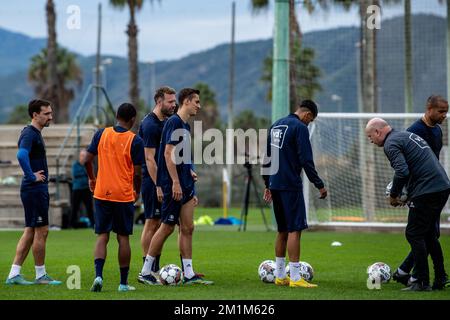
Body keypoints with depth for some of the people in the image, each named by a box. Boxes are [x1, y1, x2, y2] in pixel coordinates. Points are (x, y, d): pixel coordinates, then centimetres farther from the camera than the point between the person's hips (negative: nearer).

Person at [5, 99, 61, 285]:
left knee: (31, 231, 10)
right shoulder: (29, 134, -15)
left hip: (38, 189, 10)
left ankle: (14, 274, 11)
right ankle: (40, 275, 5)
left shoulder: (36, 134, 16)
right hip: (34, 189, -10)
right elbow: (21, 155, -32)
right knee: (41, 231, -3)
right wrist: (32, 176, -23)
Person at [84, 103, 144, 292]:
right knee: (123, 238, 6)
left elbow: (87, 160, 3)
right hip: (124, 196, -2)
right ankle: (124, 283, 12)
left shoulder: (101, 134, 1)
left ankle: (98, 275, -14)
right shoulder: (135, 140, -7)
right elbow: (137, 172, -7)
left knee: (102, 236, 5)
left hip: (101, 194, 2)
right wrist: (137, 192, 11)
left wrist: (92, 179, 21)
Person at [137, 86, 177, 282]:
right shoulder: (150, 124, -14)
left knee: (158, 224, 9)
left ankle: (154, 270, 12)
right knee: (152, 223, -6)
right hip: (152, 180, -9)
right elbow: (150, 159, -19)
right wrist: (158, 185, -22)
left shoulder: (165, 122, 14)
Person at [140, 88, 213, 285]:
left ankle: (189, 274, 8)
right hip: (173, 185, -9)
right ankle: (146, 271, 4)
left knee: (187, 228, 6)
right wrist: (176, 182, -22)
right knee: (167, 227, -4)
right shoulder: (174, 122, -12)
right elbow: (168, 154, -19)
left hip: (185, 186, 9)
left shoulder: (185, 126, 16)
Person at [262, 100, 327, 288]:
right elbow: (306, 161, -16)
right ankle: (295, 278, -10)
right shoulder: (300, 128, -10)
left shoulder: (276, 125, 16)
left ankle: (280, 276, 17)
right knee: (295, 229, -7)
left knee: (283, 230, 15)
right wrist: (319, 185, -11)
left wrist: (268, 184, 24)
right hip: (291, 186, -8)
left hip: (275, 185, 8)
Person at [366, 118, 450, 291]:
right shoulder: (407, 135, 23)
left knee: (414, 234, -2)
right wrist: (406, 194, 20)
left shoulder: (391, 144, -6)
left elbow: (402, 171, -20)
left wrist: (393, 195, -5)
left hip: (426, 191, -9)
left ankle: (422, 282, -3)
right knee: (428, 233, 19)